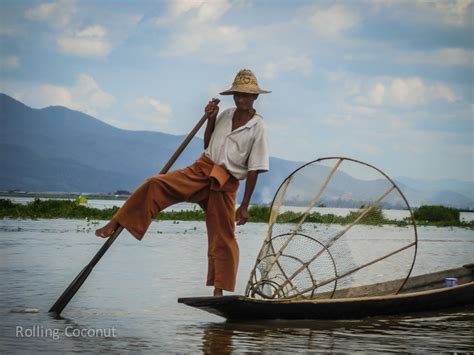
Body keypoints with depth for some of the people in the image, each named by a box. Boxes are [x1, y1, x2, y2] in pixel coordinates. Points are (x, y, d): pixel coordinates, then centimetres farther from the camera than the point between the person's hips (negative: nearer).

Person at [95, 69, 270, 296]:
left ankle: (219, 291, 10)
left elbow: (254, 170, -6)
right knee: (156, 185, -17)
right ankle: (115, 224, -17)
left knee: (222, 237, 0)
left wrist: (244, 206, -8)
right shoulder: (225, 115, 10)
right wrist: (210, 120, 3)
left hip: (225, 184, -4)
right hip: (201, 170, 4)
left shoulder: (258, 127, -6)